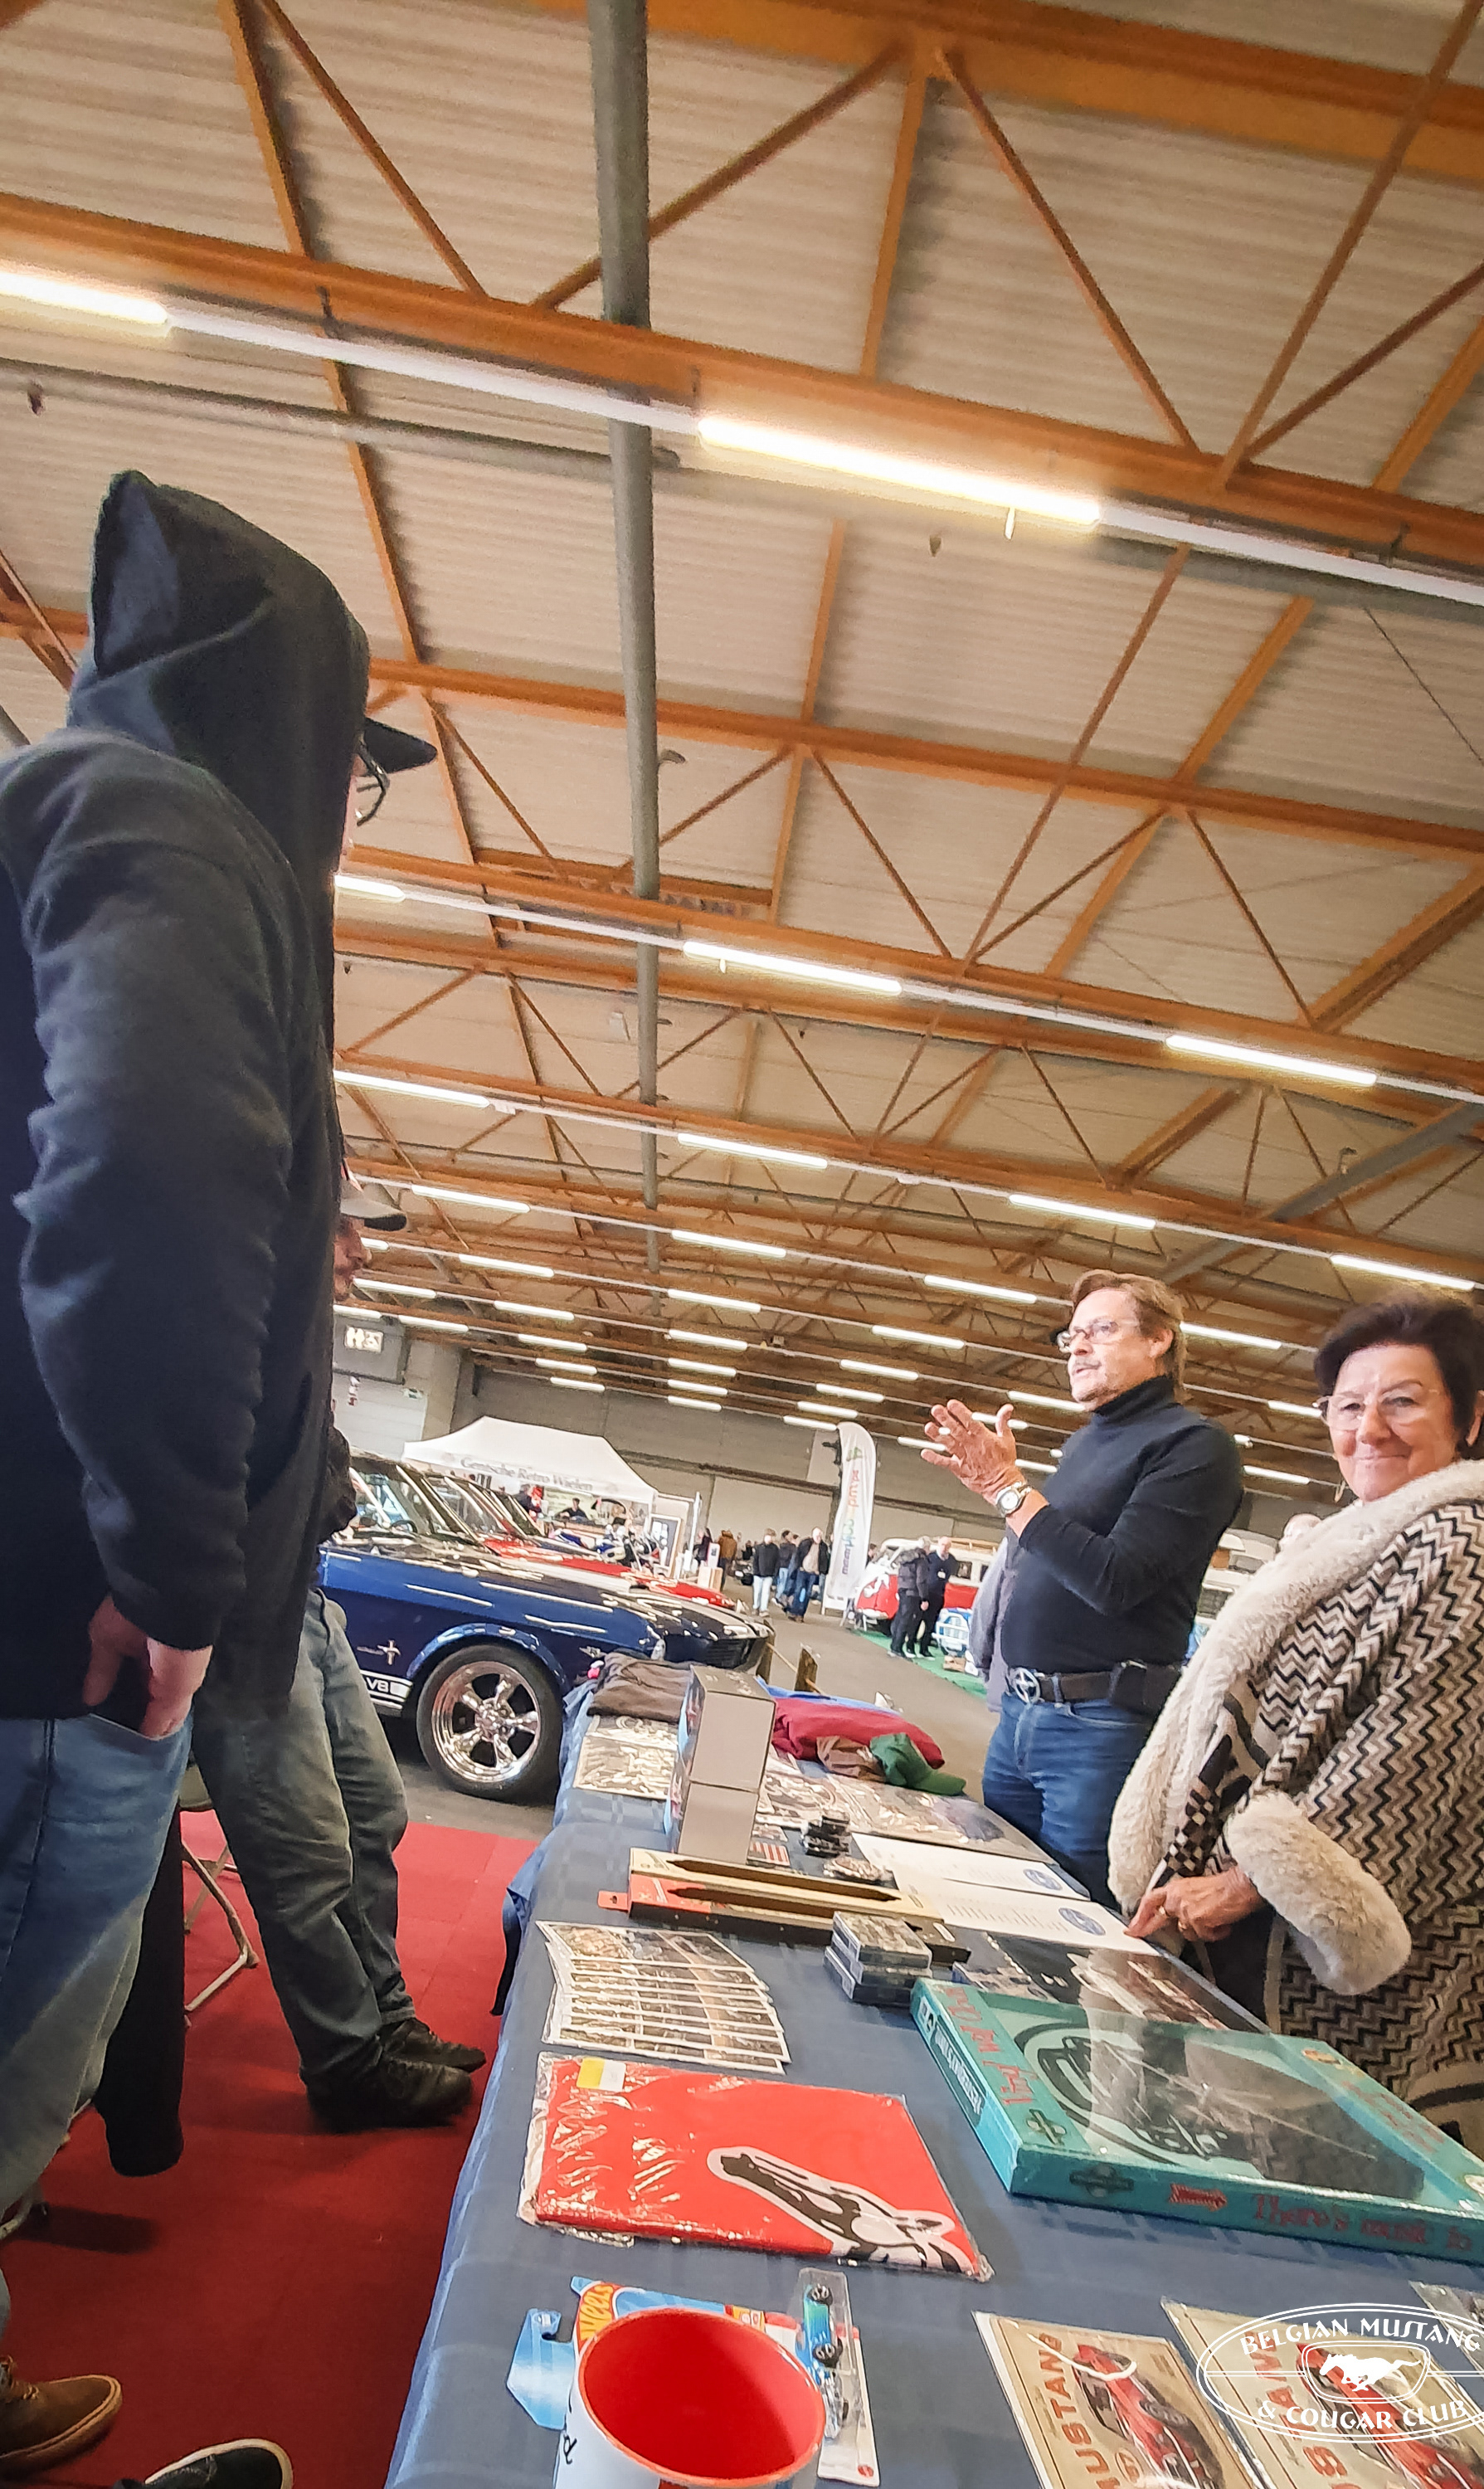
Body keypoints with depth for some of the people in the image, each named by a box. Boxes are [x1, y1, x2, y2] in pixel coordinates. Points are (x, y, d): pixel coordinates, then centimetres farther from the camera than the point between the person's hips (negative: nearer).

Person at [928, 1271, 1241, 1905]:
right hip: (1019, 1710, 8)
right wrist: (993, 1479, 8)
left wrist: (1010, 1489, -16)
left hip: (1100, 1728, -8)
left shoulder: (1194, 1445, -12)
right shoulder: (1087, 1441, 15)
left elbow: (1114, 1580, -20)